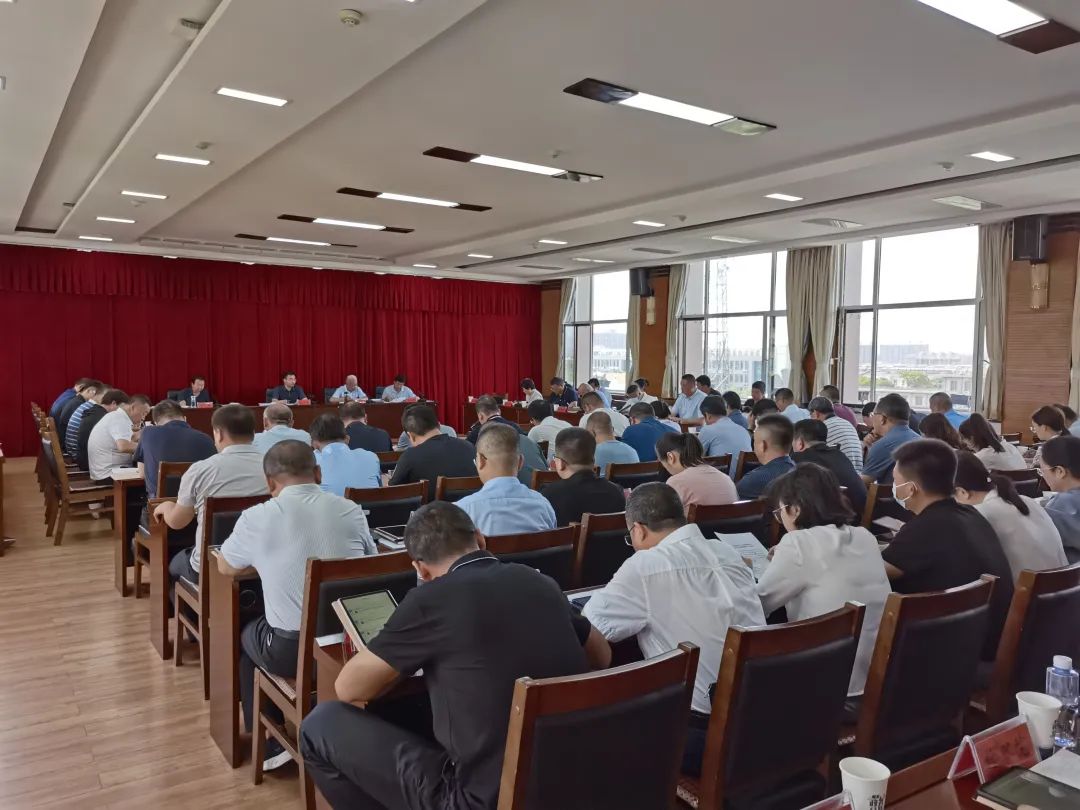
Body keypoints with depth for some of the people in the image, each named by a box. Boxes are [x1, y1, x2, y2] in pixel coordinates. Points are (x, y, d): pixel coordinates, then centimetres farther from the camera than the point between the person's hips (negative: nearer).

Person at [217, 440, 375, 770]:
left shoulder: (257, 517, -7)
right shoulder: (352, 511, -1)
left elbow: (225, 567, 13)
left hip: (291, 651, -3)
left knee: (248, 635, 31)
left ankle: (269, 742, 34)